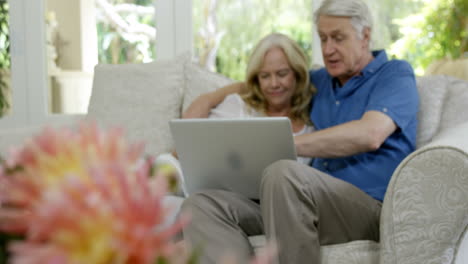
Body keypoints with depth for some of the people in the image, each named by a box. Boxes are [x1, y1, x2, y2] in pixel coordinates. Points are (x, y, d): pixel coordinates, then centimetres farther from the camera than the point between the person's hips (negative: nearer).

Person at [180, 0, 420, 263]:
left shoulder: (396, 74, 6)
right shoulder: (321, 81, 26)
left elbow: (369, 135, -14)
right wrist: (208, 99, 23)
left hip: (370, 208, -6)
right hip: (318, 205, 6)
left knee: (284, 172, -38)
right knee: (201, 205, -17)